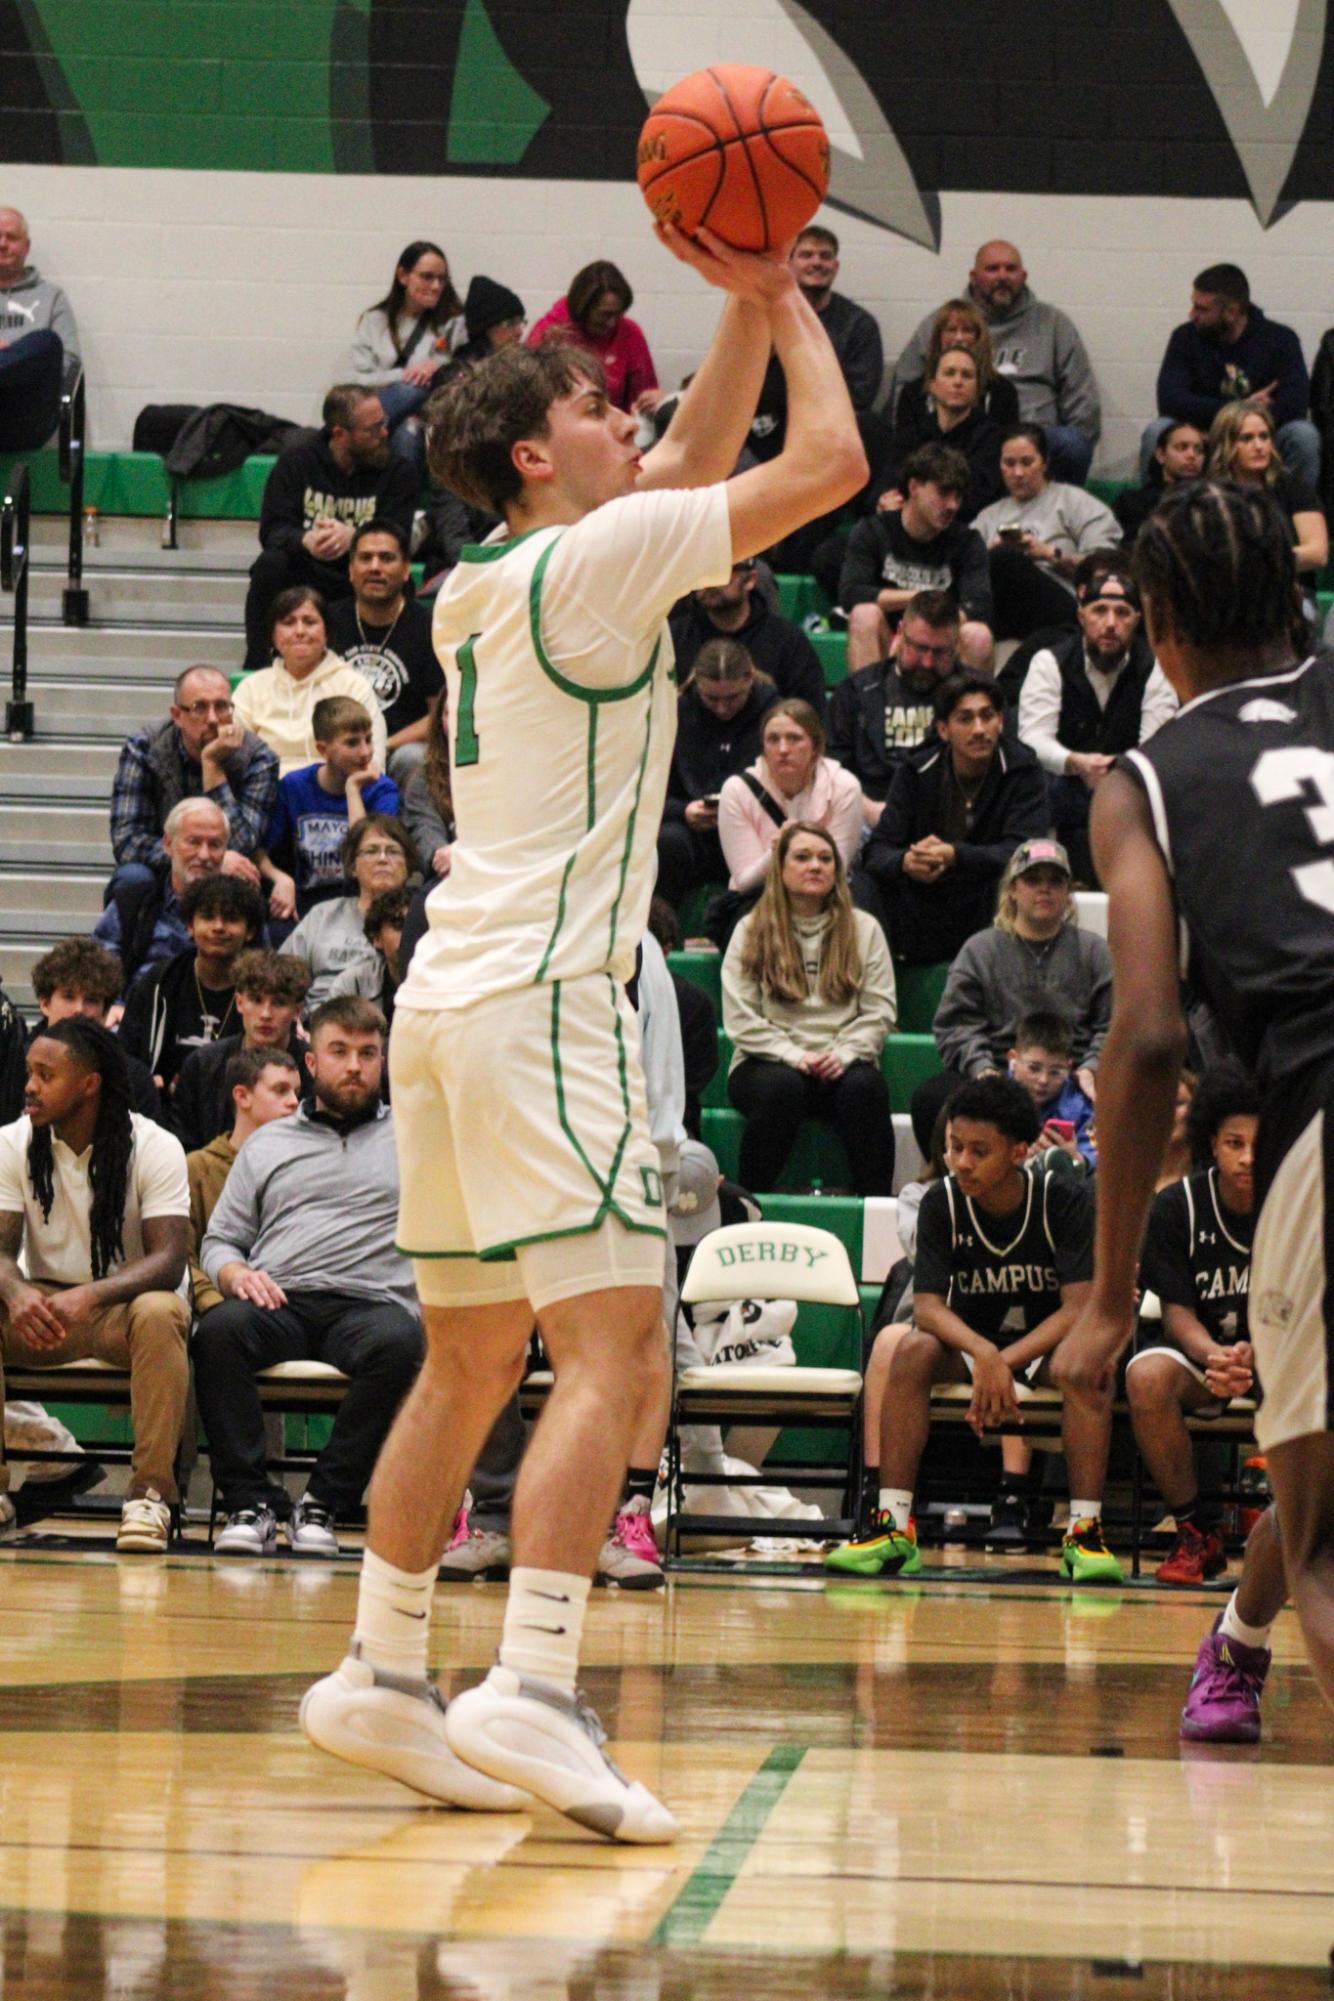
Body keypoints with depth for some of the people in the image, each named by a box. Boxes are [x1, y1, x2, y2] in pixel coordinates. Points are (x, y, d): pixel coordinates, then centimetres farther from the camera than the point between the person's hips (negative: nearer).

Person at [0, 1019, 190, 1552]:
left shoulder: (154, 1148, -11)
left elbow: (168, 1259, -20)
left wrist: (92, 1296, -39)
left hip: (121, 1302, -3)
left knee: (158, 1313, -37)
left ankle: (151, 1490, -33)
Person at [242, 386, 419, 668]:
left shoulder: (398, 472, -1)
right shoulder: (298, 457, 1)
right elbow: (272, 530, -7)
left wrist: (352, 538, -35)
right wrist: (306, 541, -32)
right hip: (304, 575, 1)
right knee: (270, 565, -32)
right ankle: (257, 664, -21)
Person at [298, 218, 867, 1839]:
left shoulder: (489, 583, 18)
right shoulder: (594, 556, -7)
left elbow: (697, 461, 31)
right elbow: (829, 463, -6)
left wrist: (749, 302, 24)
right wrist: (782, 300, 7)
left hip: (454, 994, 9)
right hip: (541, 994, -9)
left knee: (473, 1358, 15)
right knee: (612, 1350, -14)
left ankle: (381, 1678, 18)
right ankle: (530, 1693, -25)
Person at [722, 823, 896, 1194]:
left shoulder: (864, 930, 12)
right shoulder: (751, 932, 8)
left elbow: (879, 1011, 5)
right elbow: (741, 1020, -1)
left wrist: (843, 1054, -13)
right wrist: (794, 1056, -14)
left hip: (840, 1065, 1)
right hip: (768, 1062, -1)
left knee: (864, 1087, -33)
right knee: (783, 1087, -36)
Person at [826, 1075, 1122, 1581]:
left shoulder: (1066, 1201, -17)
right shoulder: (941, 1203, -11)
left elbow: (1079, 1308, -23)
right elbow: (928, 1307, -19)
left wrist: (1006, 1365, -34)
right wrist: (984, 1357, -39)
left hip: (1045, 1342, -2)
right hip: (968, 1339, 2)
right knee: (913, 1350, -30)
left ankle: (1085, 1529, -36)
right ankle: (894, 1527, -33)